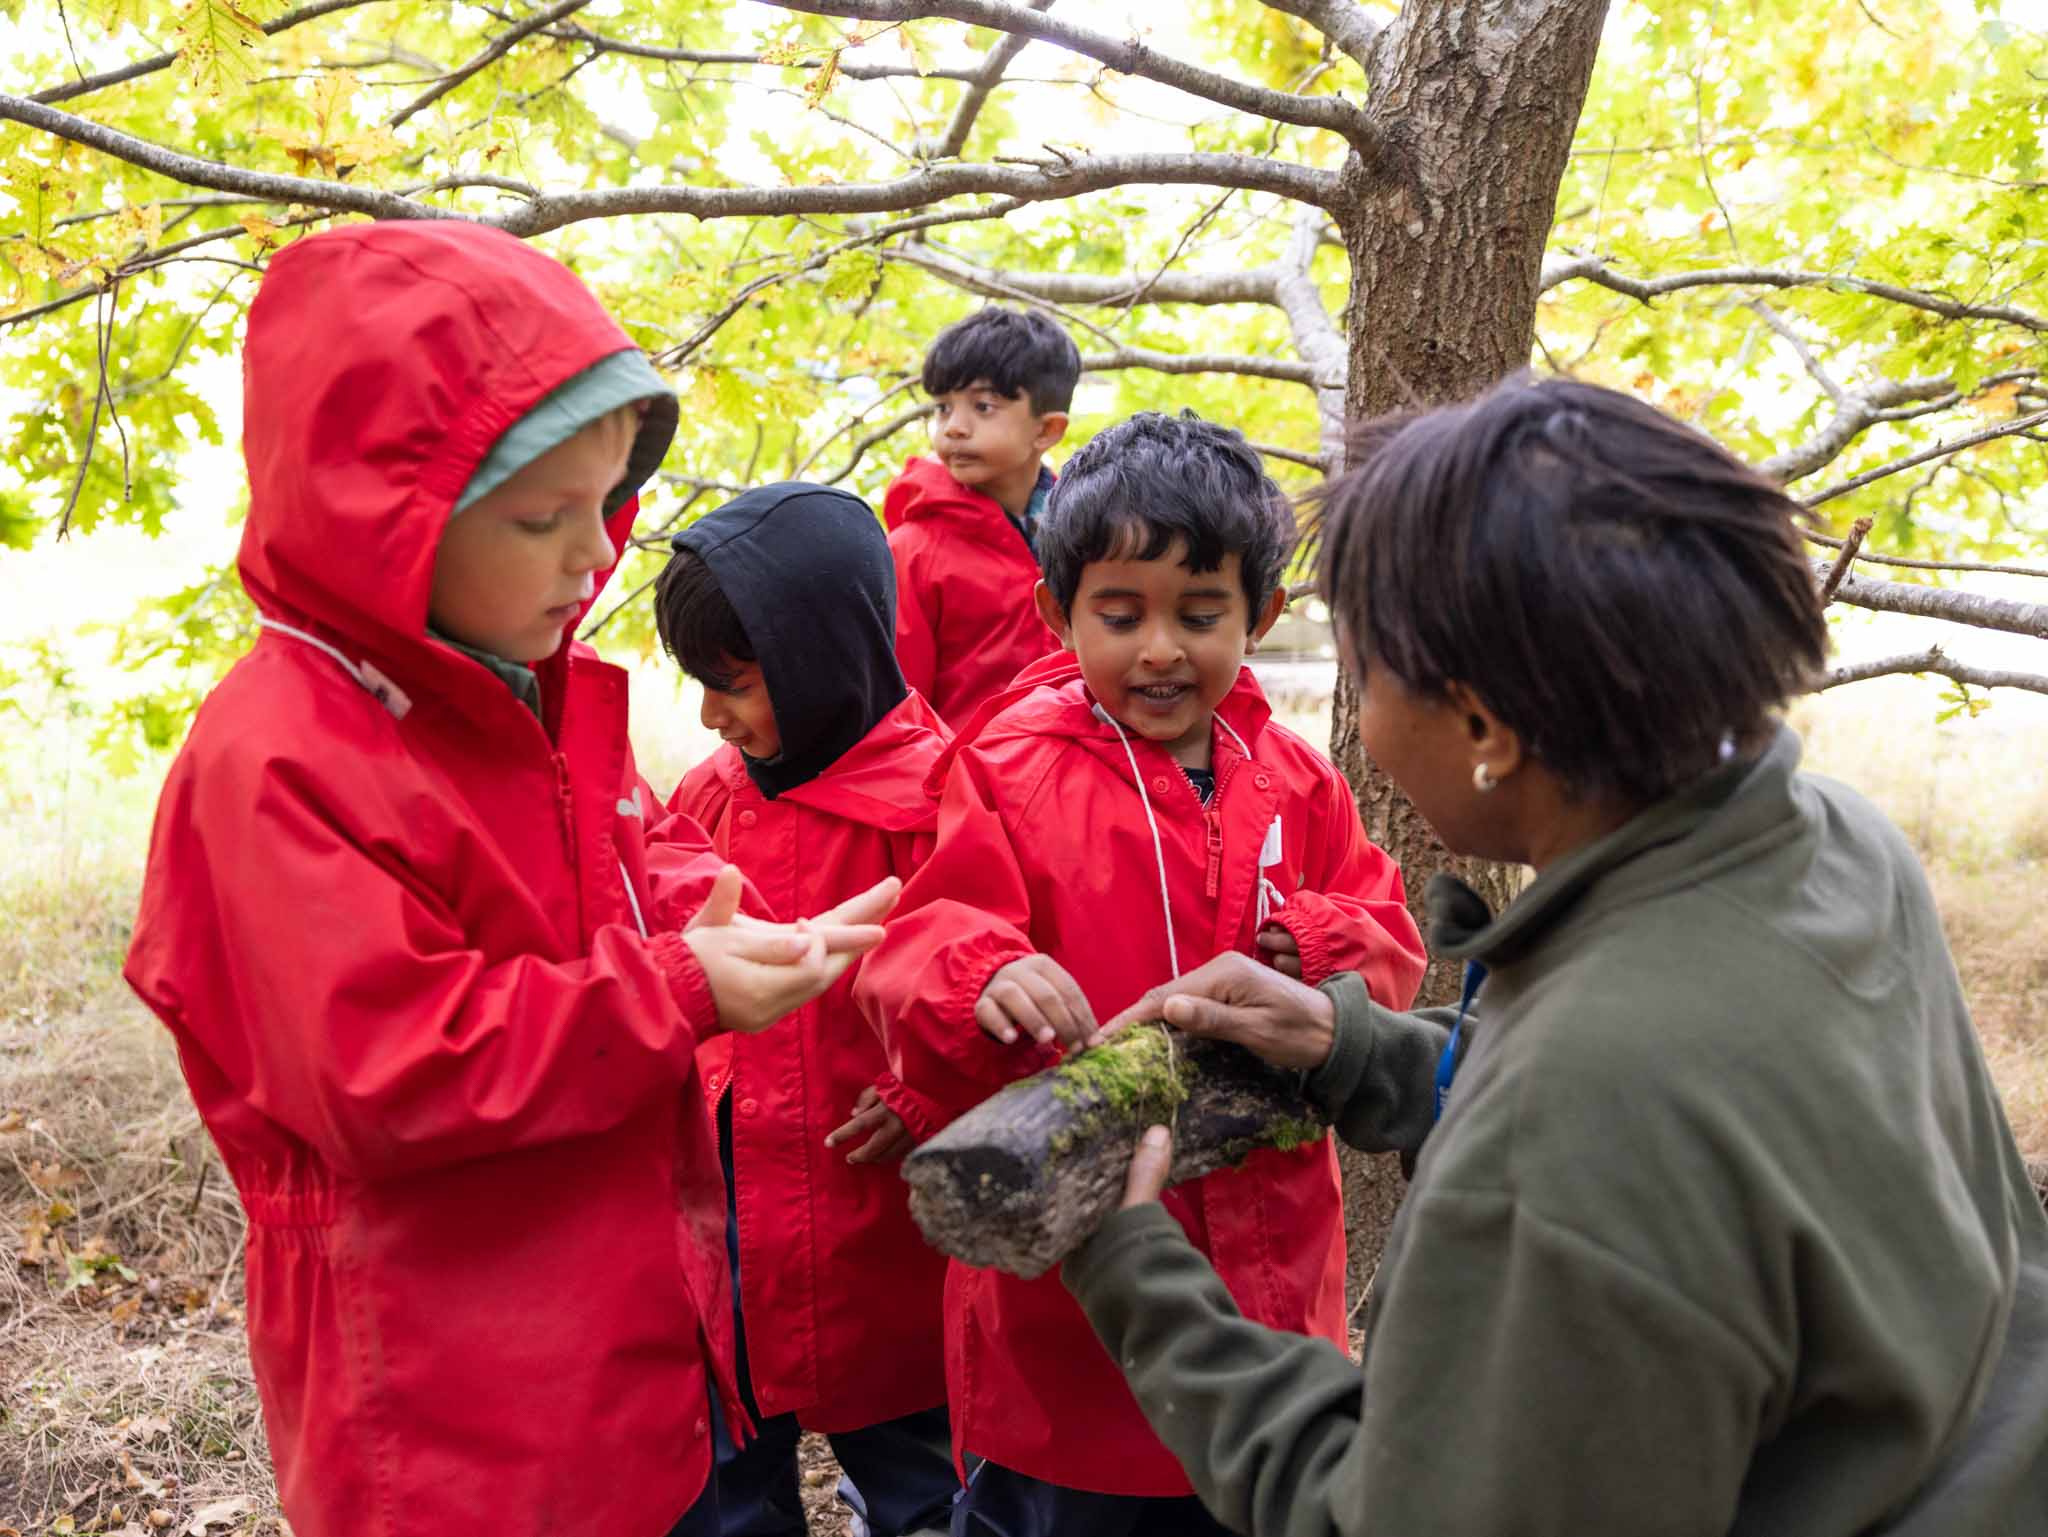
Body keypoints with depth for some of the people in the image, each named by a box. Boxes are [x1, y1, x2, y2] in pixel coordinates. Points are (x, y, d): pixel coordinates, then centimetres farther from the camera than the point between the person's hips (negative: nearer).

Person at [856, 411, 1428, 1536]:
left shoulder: (1294, 784, 4)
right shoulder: (1008, 769, -9)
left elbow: (1386, 943, 7)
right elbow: (916, 952, -17)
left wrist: (1317, 945, -15)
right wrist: (981, 979, -40)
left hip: (1263, 1263, 4)